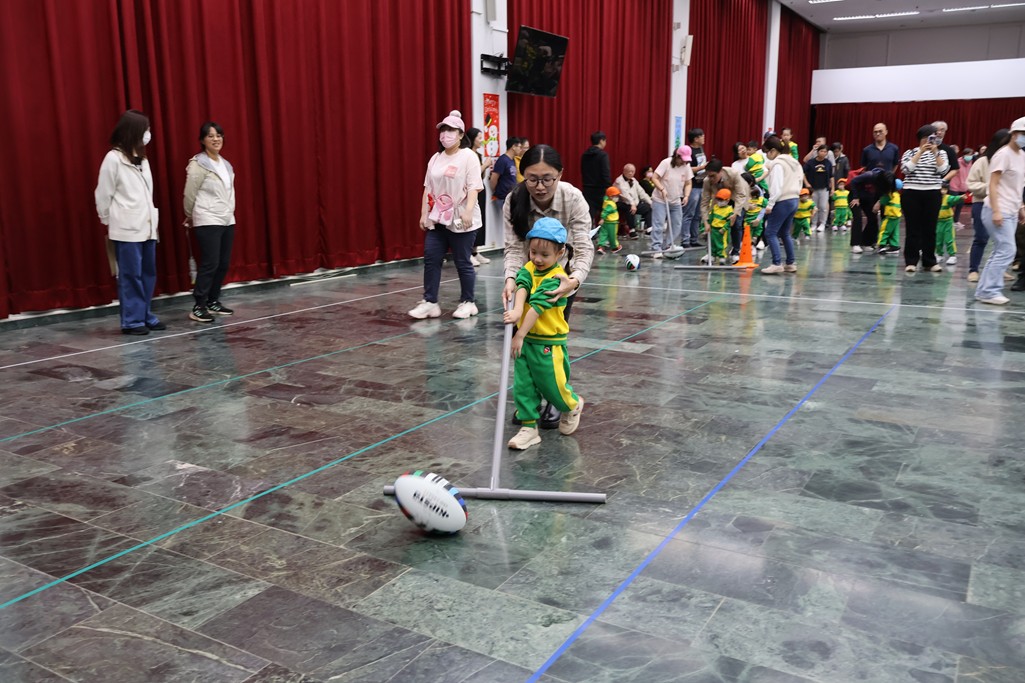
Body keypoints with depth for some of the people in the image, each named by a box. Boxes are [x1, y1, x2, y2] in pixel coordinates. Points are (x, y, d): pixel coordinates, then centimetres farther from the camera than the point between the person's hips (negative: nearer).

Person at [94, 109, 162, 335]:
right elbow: (103, 195, -4)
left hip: (146, 227, 7)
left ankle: (145, 316, 20)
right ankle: (131, 321, 5)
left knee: (148, 273, 10)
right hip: (127, 229, -7)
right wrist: (109, 222, 4)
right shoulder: (113, 158, -9)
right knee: (131, 275, -2)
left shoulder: (142, 158, 12)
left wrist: (151, 217, 7)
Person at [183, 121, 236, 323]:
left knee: (224, 263, 7)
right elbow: (189, 194, -4)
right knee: (210, 264, -10)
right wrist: (190, 217, 7)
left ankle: (213, 302, 20)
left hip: (228, 221, 7)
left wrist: (230, 212, 17)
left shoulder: (225, 164, 11)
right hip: (208, 222, -7)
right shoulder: (198, 164, -10)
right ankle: (198, 307, -4)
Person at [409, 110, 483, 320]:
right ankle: (430, 302, 8)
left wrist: (468, 211, -24)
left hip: (460, 220, -6)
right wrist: (424, 213, 8)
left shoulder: (468, 157, -6)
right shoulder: (435, 159, 12)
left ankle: (467, 302, 15)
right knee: (431, 259, 2)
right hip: (437, 219, 6)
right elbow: (428, 188, 13)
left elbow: (474, 187, -14)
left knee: (462, 262, 1)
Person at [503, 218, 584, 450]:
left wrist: (520, 335, -29)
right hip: (526, 339, 6)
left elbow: (537, 306, -24)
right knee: (523, 386, 6)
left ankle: (573, 405, 38)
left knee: (552, 385, 7)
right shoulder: (528, 268, 3)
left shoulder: (555, 278, -17)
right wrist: (517, 311, -38)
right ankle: (529, 427, 15)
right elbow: (521, 286, -18)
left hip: (548, 343, -6)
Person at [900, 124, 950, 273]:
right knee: (913, 228, -2)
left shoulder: (941, 153, 10)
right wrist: (921, 152, -12)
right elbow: (906, 168, -11)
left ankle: (929, 261, 10)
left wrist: (935, 152, -11)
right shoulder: (910, 152, 6)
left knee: (930, 228, 3)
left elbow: (943, 171, -5)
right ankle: (911, 261, 3)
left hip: (933, 194, 1)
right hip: (912, 194, -1)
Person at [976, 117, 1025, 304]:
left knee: (1001, 252, 6)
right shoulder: (1003, 154, -11)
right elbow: (993, 185, -15)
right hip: (998, 211, -8)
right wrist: (996, 211, -21)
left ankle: (985, 290, 10)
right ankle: (989, 291, -7)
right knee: (1007, 251, -12)